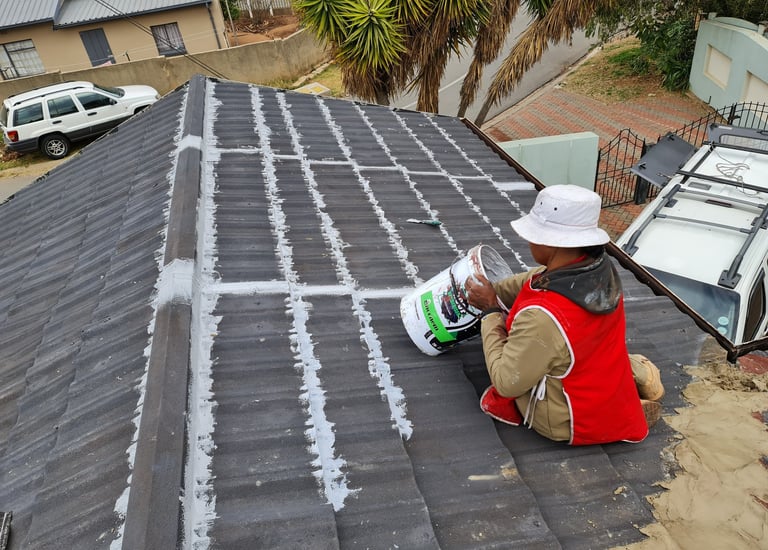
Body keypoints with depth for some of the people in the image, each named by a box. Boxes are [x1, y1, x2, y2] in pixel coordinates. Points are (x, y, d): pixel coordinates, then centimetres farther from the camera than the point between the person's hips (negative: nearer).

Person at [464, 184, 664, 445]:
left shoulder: (542, 317, -40)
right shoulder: (600, 268, -16)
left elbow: (506, 382, -25)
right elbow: (538, 281, 4)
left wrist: (490, 310, -20)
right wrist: (493, 290, -2)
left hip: (569, 423, -7)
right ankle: (630, 370, 18)